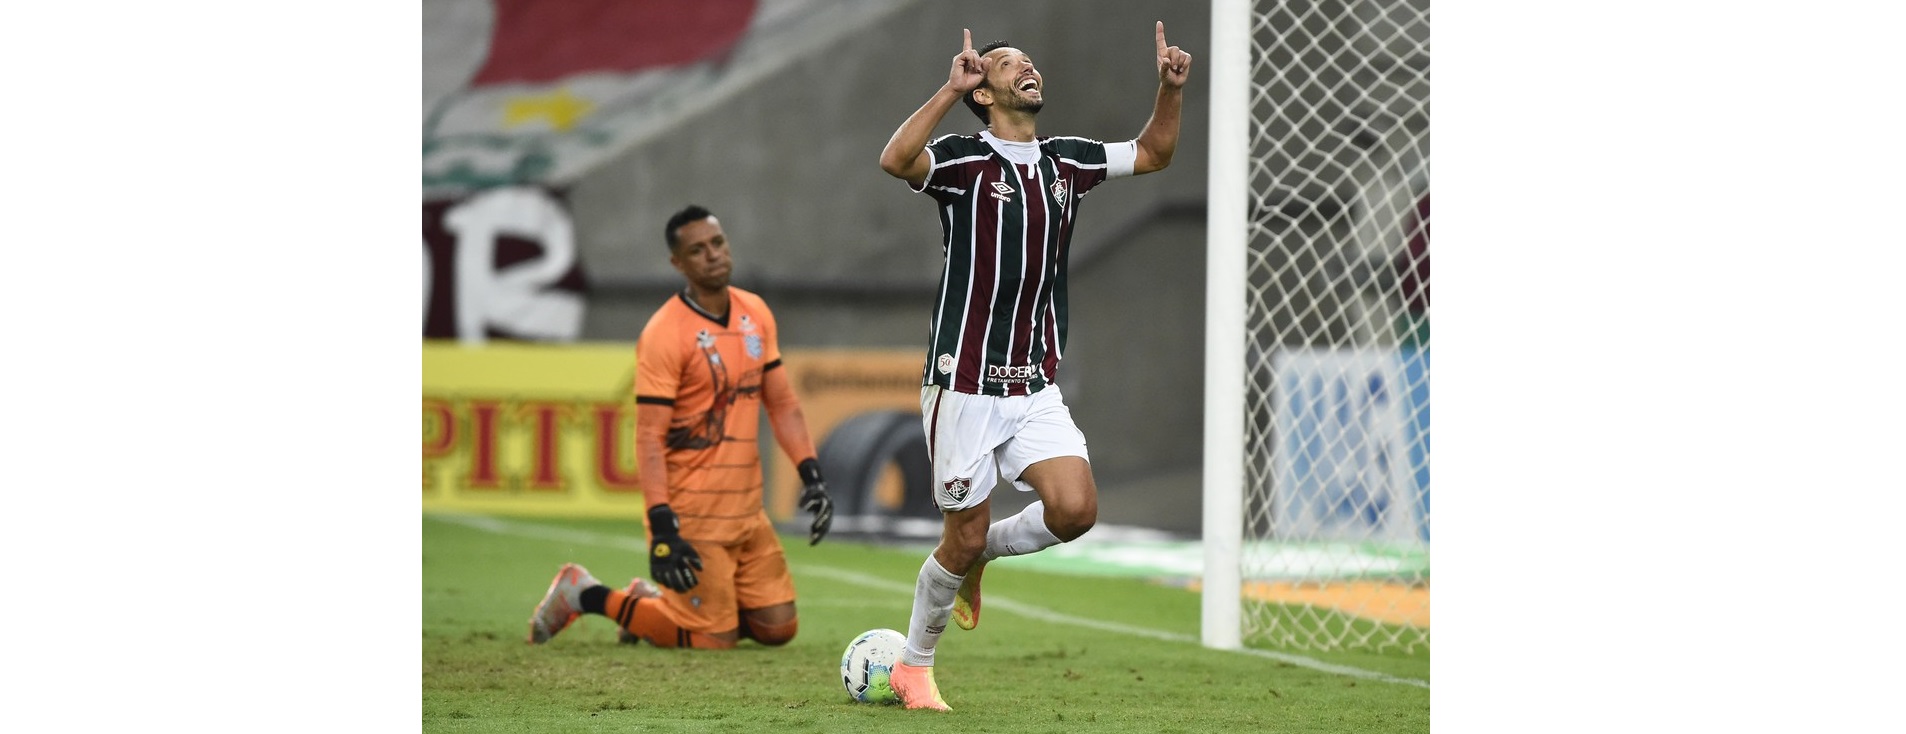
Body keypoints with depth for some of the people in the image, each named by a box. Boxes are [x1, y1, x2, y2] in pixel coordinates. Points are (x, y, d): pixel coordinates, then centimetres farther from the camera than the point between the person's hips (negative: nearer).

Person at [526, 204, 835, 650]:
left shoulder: (756, 314, 9)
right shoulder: (664, 333, -14)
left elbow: (782, 403, 16)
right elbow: (649, 438, -18)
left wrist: (812, 477, 5)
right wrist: (662, 527, -25)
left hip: (748, 508, 7)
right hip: (691, 512, -7)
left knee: (778, 627, 6)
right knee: (716, 638, -7)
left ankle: (656, 603, 25)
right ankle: (587, 596, 11)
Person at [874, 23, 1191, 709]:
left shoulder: (1066, 161, 10)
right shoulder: (964, 158, -9)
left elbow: (1152, 153, 23)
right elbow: (895, 160, -29)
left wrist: (1171, 90, 6)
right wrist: (951, 89, -33)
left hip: (1035, 387, 5)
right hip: (964, 386, -5)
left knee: (1075, 509, -14)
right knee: (964, 536, 0)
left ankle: (979, 554, 17)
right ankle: (913, 667, 23)